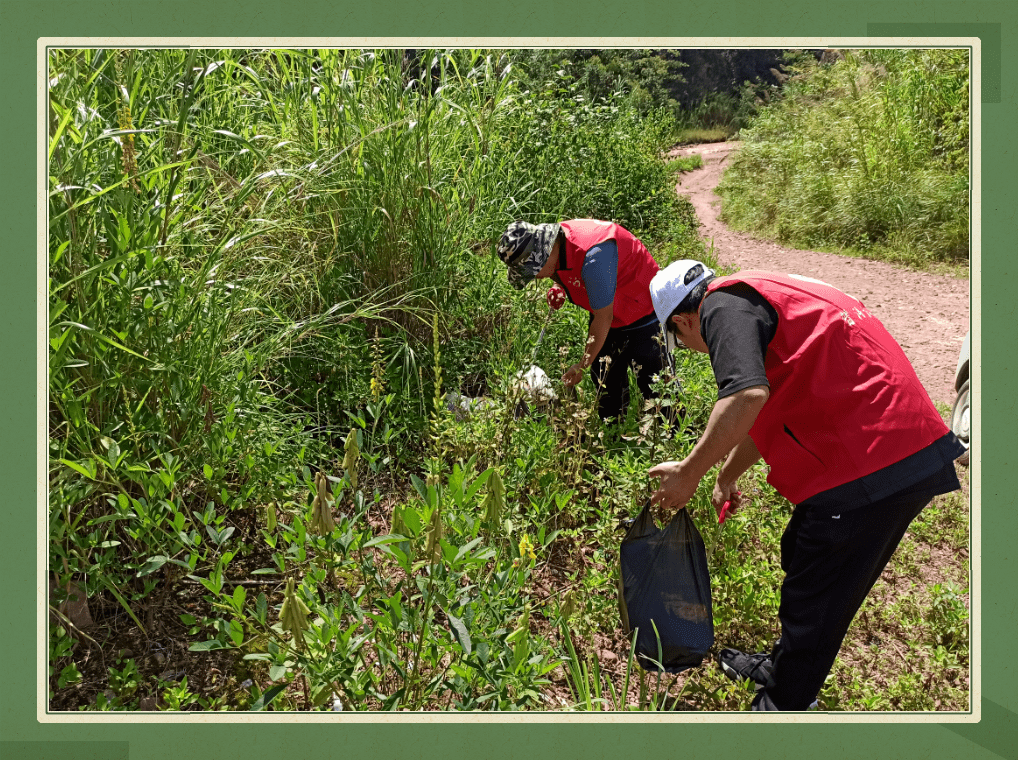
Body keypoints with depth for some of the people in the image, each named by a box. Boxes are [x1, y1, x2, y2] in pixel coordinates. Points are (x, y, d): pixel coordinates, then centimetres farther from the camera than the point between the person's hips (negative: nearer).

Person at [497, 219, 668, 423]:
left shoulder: (593, 257, -37)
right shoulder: (557, 242, -11)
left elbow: (603, 318, -28)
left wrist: (582, 367, -18)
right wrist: (560, 286, -9)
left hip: (645, 314, -8)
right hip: (609, 311, 9)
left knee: (655, 387, -8)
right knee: (605, 381, 13)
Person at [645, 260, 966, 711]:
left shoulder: (724, 306, -10)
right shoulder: (760, 296, 22)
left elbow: (748, 396, -29)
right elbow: (768, 411, 33)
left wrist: (689, 472, -16)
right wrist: (726, 477, 43)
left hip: (868, 469, -10)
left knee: (813, 598, 6)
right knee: (801, 558, 25)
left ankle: (782, 704, 25)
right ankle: (783, 667, 45)